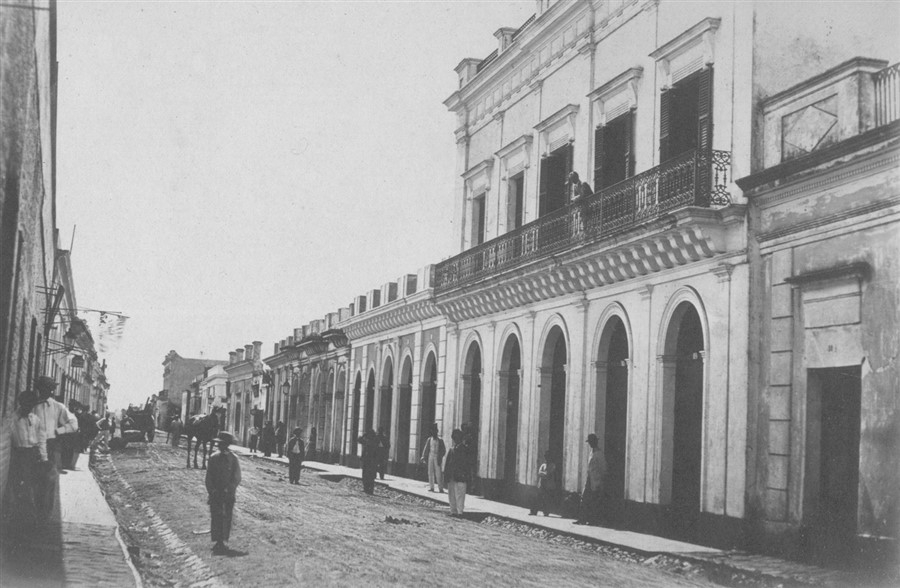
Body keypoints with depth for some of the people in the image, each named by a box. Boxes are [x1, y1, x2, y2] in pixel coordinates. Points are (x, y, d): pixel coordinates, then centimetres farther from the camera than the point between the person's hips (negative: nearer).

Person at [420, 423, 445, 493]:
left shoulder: (440, 440, 2)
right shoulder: (429, 440, 8)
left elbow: (443, 450, 1)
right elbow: (426, 449, 7)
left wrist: (440, 457, -9)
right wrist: (423, 457, -3)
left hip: (437, 458, -3)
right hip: (430, 458, 3)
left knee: (438, 473, -5)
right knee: (430, 473, 3)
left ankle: (440, 488, 0)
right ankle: (431, 487, 7)